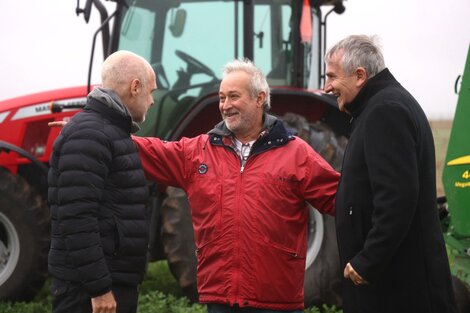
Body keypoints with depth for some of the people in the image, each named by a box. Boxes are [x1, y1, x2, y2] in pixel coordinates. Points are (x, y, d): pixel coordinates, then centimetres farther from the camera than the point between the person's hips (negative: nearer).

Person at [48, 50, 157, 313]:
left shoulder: (115, 132, 18)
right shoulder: (88, 134, -14)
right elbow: (77, 217, -22)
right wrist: (98, 287, -24)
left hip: (118, 282, 10)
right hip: (90, 287, -10)